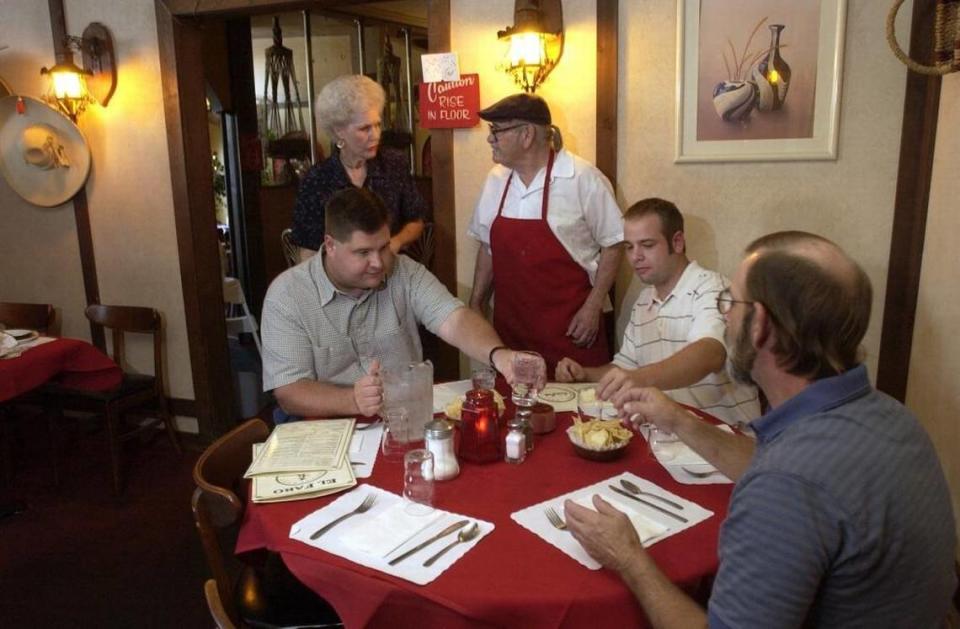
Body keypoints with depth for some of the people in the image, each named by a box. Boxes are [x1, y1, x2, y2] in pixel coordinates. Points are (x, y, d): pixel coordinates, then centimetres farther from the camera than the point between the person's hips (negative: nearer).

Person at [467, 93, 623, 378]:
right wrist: (476, 304, 13)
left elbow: (612, 245, -5)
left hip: (569, 325, -4)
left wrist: (592, 308, -9)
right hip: (509, 323, 5)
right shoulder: (496, 180, 7)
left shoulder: (582, 179, -9)